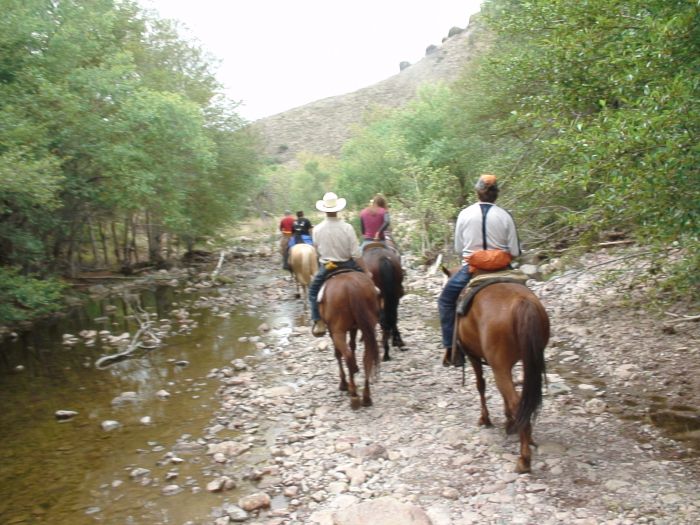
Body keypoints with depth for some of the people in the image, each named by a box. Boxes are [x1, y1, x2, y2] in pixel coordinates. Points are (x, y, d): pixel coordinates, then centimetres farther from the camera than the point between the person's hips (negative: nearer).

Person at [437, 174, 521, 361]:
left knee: (445, 300, 19)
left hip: (471, 268, 0)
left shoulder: (465, 214, -2)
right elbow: (515, 252, -2)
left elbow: (458, 248, 5)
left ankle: (451, 346, 11)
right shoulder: (505, 216, -3)